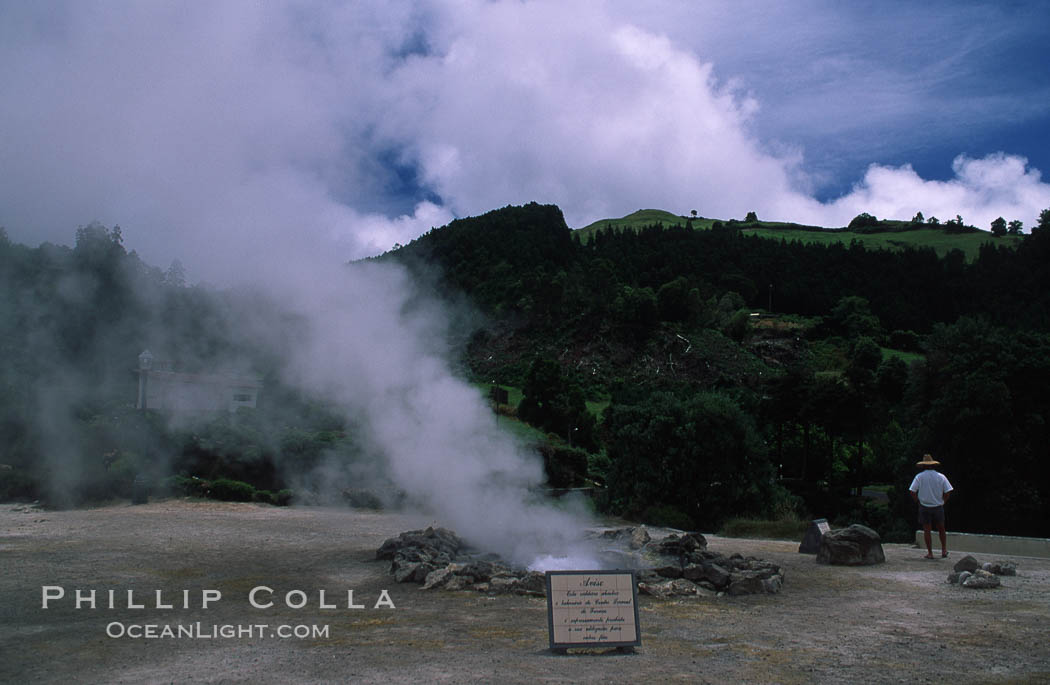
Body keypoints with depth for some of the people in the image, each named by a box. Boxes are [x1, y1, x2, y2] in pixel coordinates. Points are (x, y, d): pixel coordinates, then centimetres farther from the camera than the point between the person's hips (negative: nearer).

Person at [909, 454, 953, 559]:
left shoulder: (919, 476, -6)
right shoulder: (941, 477, -2)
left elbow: (913, 492, -10)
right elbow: (947, 492, -4)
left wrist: (918, 502, 3)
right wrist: (942, 502, 9)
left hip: (924, 507, -1)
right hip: (938, 507, 1)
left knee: (927, 530, 4)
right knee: (941, 529, 17)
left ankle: (930, 553, 6)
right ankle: (944, 550, 21)